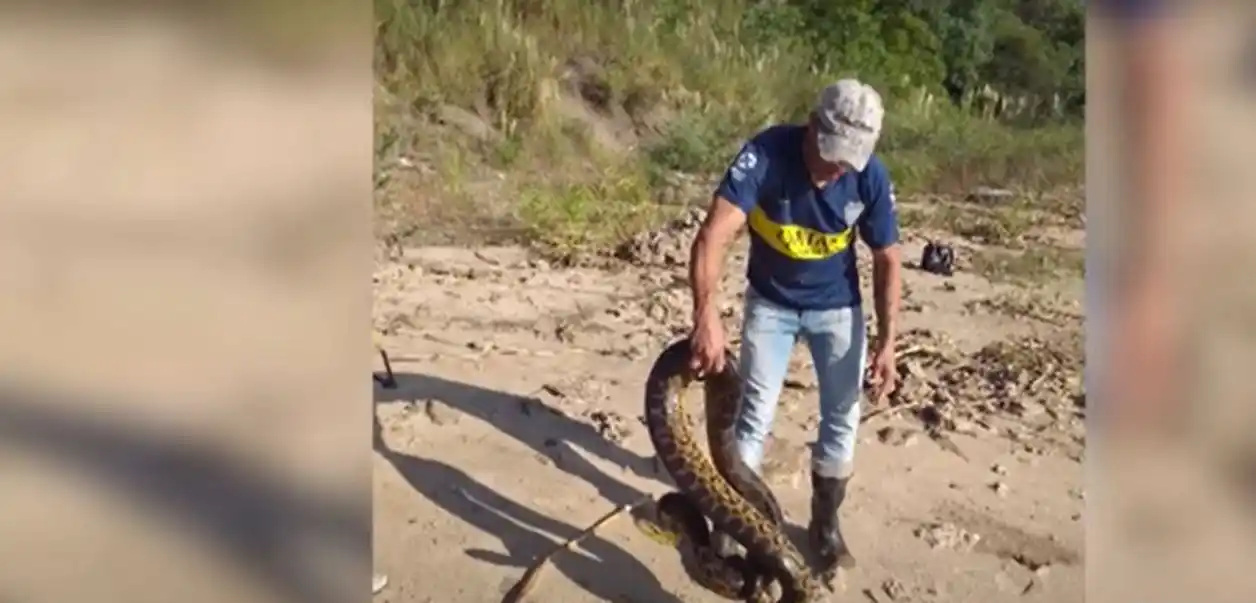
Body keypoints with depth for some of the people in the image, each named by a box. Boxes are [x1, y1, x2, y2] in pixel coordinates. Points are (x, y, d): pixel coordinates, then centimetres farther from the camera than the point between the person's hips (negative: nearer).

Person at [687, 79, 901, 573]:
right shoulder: (766, 153, -30)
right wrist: (707, 316, -54)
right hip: (770, 302, -2)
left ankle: (826, 522, 26)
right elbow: (715, 234, -41)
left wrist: (886, 342, -14)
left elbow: (886, 260, -9)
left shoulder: (870, 176, -22)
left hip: (837, 307, 2)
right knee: (754, 414, 0)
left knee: (842, 417, 7)